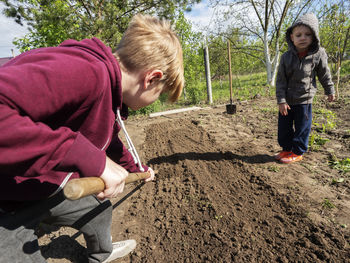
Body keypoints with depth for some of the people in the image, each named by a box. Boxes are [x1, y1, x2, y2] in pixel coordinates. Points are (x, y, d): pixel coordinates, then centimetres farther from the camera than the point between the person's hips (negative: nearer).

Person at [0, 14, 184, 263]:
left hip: (48, 186, 9)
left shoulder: (114, 95, -1)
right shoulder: (83, 71, -33)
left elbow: (110, 143, 16)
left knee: (100, 208, 25)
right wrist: (87, 157, -40)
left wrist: (137, 168, 29)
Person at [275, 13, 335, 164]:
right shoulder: (286, 57, -8)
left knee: (302, 128, 5)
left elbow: (324, 75, 7)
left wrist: (329, 91, 16)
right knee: (284, 127, 10)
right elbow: (280, 80, -8)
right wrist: (281, 100, -13)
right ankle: (287, 149, 27)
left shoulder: (318, 54, -8)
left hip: (304, 100, -2)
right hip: (287, 100, 2)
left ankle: (298, 153, 20)